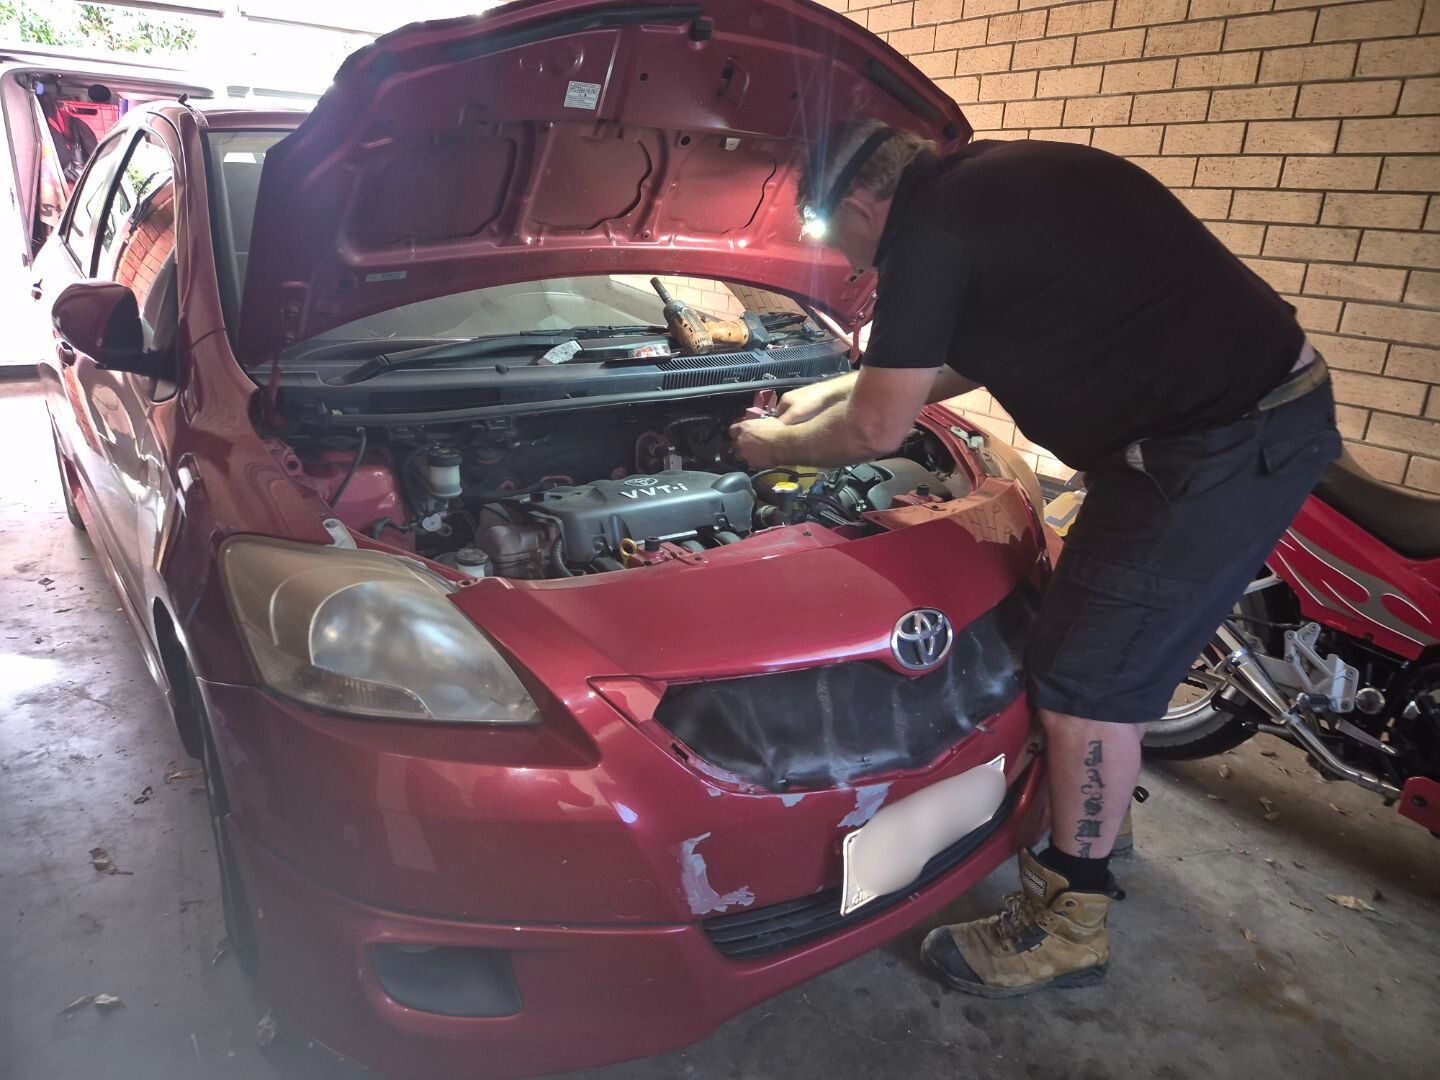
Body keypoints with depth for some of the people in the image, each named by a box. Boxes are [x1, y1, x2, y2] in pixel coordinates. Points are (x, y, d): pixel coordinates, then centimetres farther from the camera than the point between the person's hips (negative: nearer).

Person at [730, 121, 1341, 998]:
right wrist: (828, 393, 30)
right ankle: (1094, 814, 45)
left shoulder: (932, 229, -15)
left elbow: (876, 429, -10)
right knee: (1116, 654, 23)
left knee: (1089, 679, -1)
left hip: (1219, 448, -10)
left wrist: (778, 445, 9)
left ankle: (1071, 925, 16)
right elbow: (966, 358, 27)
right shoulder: (994, 182, 15)